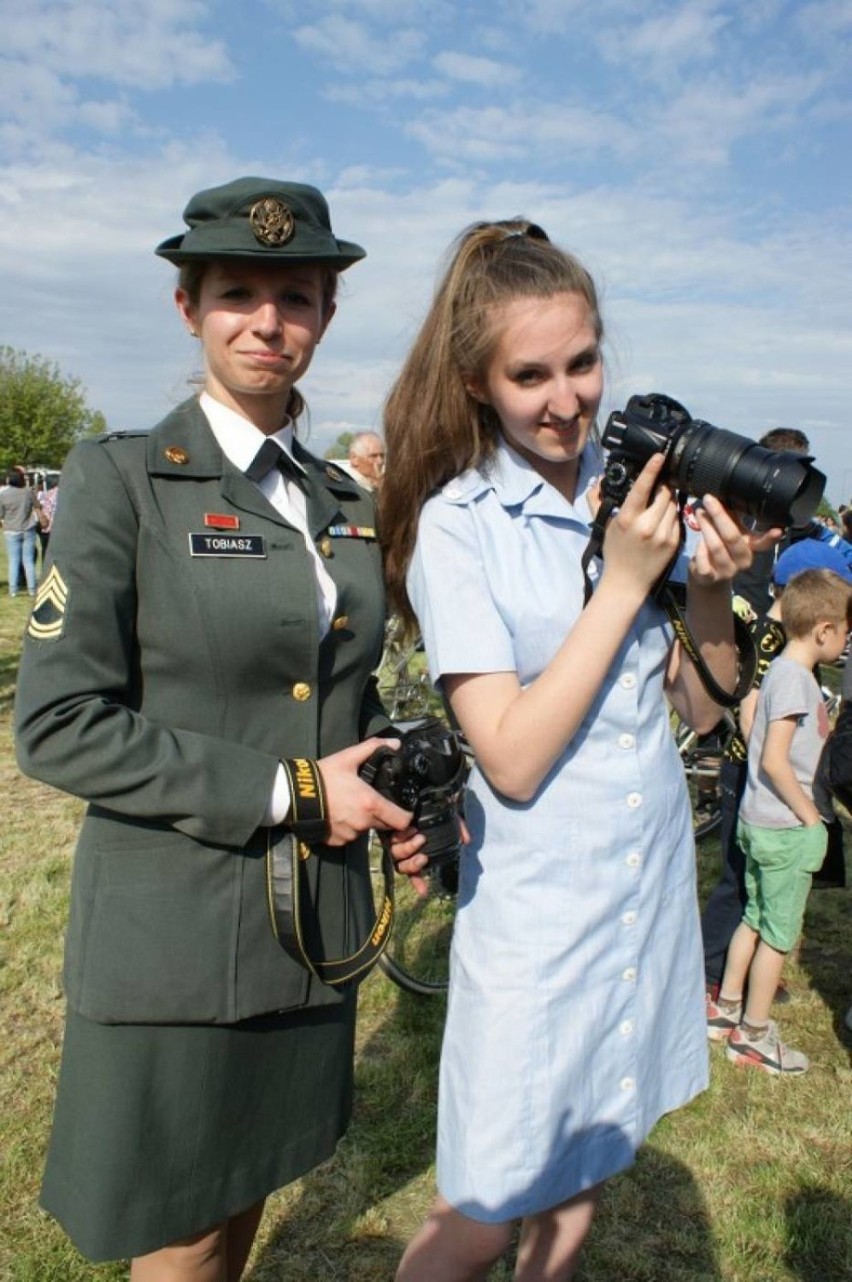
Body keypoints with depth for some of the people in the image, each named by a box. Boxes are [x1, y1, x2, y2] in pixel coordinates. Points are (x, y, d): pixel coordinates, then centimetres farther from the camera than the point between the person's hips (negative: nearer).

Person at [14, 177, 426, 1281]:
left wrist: (394, 790, -3)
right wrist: (285, 791, -18)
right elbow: (57, 724, -16)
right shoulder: (120, 479, -9)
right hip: (174, 928, -5)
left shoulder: (347, 502, 7)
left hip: (312, 923, 5)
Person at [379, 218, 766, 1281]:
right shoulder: (455, 526, -13)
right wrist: (624, 581, -22)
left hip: (655, 884, 5)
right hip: (538, 905, -4)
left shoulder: (639, 490, 0)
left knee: (577, 1196, 23)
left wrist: (712, 586, -13)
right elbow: (511, 758, -21)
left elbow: (700, 707, 5)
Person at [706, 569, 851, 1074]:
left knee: (756, 918, 20)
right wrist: (811, 817, -15)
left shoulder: (783, 670, 8)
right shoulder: (795, 678, -20)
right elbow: (775, 760, -24)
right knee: (780, 933, 5)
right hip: (785, 829, -9)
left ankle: (726, 1009, 33)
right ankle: (753, 1034, 18)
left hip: (760, 820, 9)